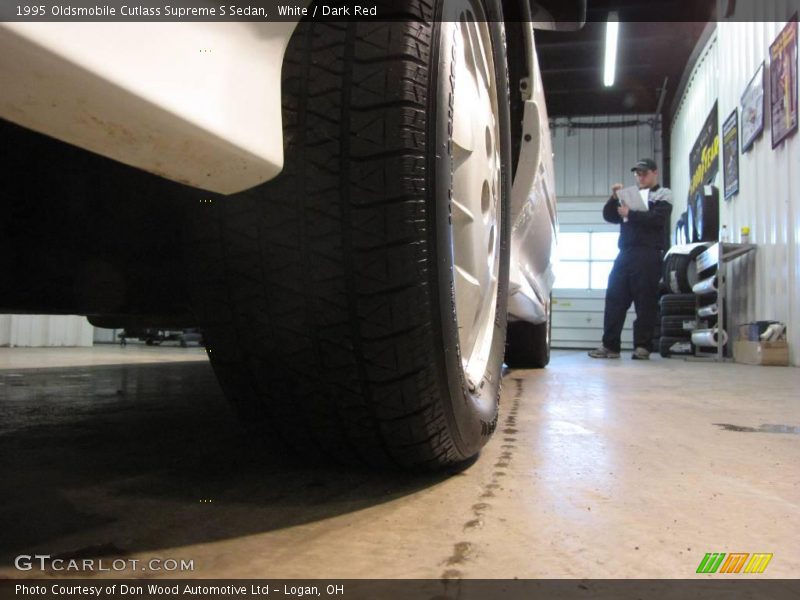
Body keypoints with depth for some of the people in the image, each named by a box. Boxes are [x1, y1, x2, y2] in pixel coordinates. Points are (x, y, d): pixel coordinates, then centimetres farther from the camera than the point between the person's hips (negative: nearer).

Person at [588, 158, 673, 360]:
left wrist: (630, 214, -7)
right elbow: (609, 216, 16)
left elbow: (658, 218, -9)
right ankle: (610, 345, 1)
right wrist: (614, 198, 2)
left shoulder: (663, 194, 9)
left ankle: (643, 347, -1)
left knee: (645, 302, -6)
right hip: (625, 254, 5)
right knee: (614, 298, -1)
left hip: (648, 255, -5)